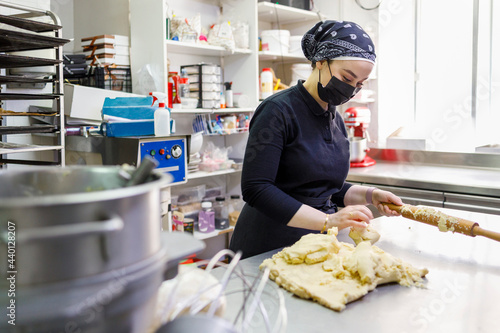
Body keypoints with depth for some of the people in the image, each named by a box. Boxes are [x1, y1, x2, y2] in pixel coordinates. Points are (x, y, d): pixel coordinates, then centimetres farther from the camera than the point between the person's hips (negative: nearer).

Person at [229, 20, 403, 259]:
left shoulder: (335, 119, 11)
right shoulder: (279, 111, -14)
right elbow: (255, 188, -22)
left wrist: (369, 195, 3)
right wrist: (327, 220, -26)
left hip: (315, 242, 7)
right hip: (267, 247, -6)